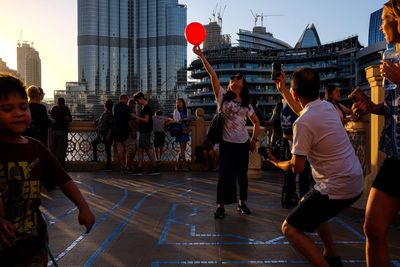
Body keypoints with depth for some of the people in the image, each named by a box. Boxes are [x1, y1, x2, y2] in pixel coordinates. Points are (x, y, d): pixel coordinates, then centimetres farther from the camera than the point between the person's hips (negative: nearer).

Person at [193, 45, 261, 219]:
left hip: (243, 143, 3)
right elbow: (213, 75, -11)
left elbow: (256, 122, 15)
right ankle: (221, 206, 5)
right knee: (225, 174, -2)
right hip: (226, 142, -3)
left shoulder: (246, 104, 7)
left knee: (242, 174, 10)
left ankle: (242, 203, 24)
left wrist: (254, 140, 6)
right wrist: (201, 56, -20)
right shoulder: (223, 96, 0)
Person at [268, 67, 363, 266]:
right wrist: (282, 91, 32)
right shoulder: (328, 106, 5)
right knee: (306, 204, 31)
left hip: (337, 188, -9)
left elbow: (297, 167, -14)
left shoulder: (302, 123, -20)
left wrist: (276, 163, 5)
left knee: (290, 229, -1)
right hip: (355, 181, 9)